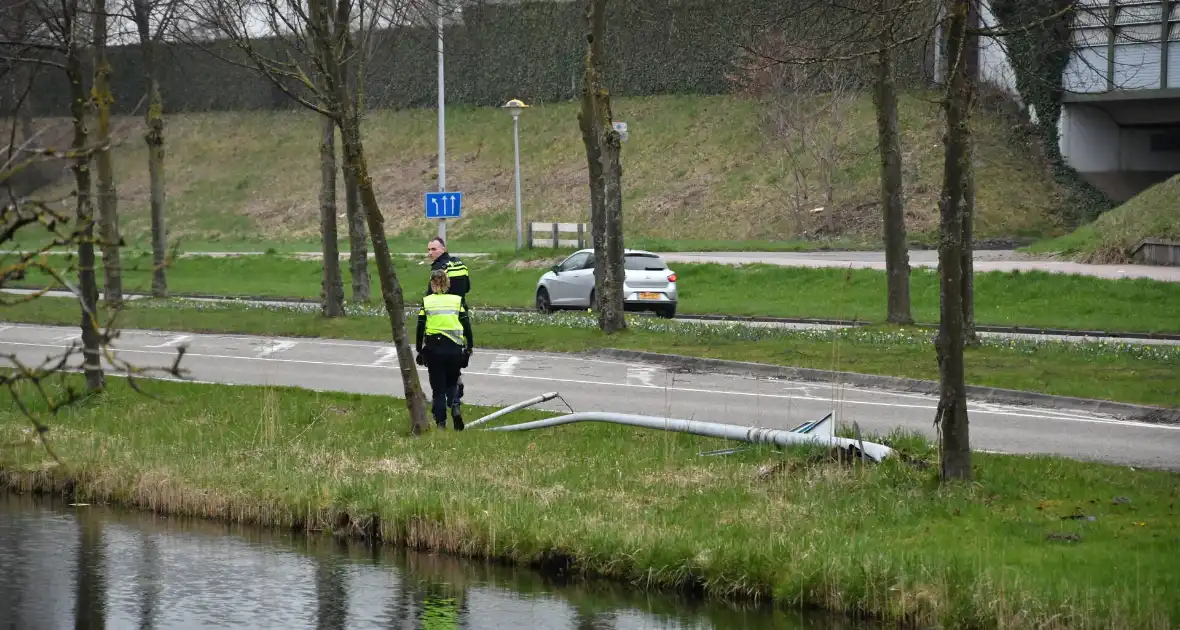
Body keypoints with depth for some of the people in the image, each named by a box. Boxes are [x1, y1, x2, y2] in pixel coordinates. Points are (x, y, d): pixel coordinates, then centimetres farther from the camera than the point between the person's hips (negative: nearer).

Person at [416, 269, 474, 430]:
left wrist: (420, 351, 12)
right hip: (454, 349, 1)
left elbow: (420, 329, 2)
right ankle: (455, 406, -7)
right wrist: (469, 348, 12)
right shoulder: (457, 301, 3)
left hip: (433, 349, -1)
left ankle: (440, 421, 5)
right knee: (452, 383, 20)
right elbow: (466, 326, 1)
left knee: (438, 388, 9)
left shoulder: (426, 302, 2)